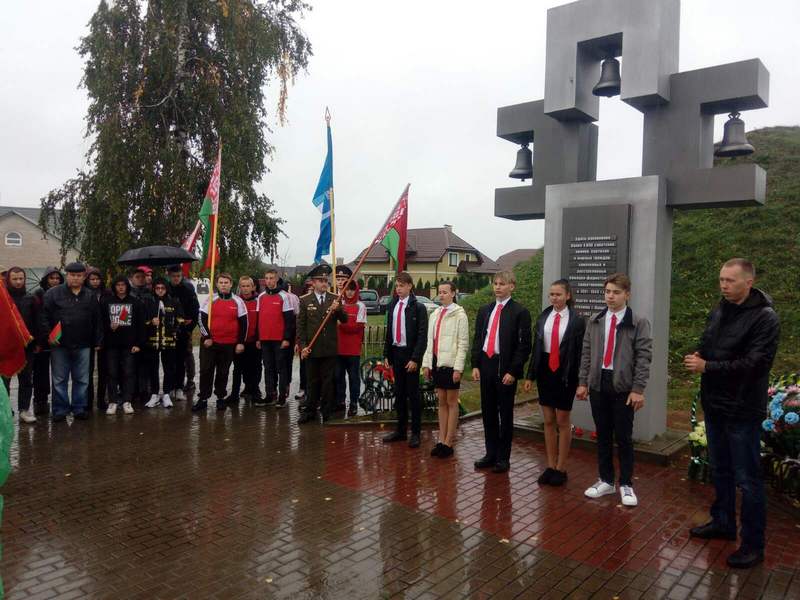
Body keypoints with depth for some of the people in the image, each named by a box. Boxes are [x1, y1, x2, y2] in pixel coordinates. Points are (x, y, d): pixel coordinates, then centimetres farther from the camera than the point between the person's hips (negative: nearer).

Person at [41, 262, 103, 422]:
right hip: (59, 344, -2)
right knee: (59, 380, 6)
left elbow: (96, 321, 9)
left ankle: (79, 408, 19)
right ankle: (60, 410, 16)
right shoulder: (53, 293, 0)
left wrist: (97, 342, 7)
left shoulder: (90, 296, 8)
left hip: (83, 346, 2)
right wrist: (48, 335, -11)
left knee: (82, 380, 8)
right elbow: (44, 315, -2)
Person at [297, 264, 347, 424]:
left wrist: (338, 310, -24)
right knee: (312, 382, 9)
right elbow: (301, 326, 2)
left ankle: (327, 412, 16)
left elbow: (344, 319, -4)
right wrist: (302, 346, -6)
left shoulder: (334, 299, 4)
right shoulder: (305, 301, 2)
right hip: (312, 349, 0)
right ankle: (310, 412, 18)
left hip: (330, 349, 1)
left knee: (328, 382, 7)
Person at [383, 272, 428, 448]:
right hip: (395, 353, 6)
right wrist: (386, 355, 10)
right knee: (399, 393, 12)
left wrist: (415, 359, -16)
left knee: (413, 394, 1)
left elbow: (422, 336, -11)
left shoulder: (418, 307, -8)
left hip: (410, 354, -5)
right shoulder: (392, 306, 10)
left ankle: (415, 433, 10)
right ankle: (400, 430, 22)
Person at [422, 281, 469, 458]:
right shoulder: (434, 315, 12)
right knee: (441, 402, 12)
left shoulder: (459, 315, -7)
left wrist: (458, 368, -15)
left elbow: (463, 343, -10)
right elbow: (430, 341, 13)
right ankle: (441, 441, 18)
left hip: (450, 364, -6)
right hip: (436, 363, 6)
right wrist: (426, 363, 8)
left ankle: (448, 444, 8)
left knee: (451, 403, 2)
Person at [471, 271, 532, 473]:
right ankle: (491, 454, 24)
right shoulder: (484, 310, 12)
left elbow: (524, 345, -9)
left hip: (505, 369, -5)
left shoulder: (520, 312, -6)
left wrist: (512, 371, -14)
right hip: (485, 365, 5)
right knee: (488, 412, 12)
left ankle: (503, 458, 16)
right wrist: (475, 365, 4)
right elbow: (477, 339, 13)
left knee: (505, 414, 5)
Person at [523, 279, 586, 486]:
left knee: (562, 422, 7)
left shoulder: (577, 321, -7)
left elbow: (580, 352, -7)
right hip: (545, 371, 4)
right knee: (548, 421, 12)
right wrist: (530, 375, 6)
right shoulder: (543, 317, 5)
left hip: (565, 374, -4)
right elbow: (536, 348, 8)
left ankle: (561, 468, 20)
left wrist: (580, 381, -10)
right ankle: (550, 466, 24)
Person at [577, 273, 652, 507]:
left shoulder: (638, 323, -4)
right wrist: (583, 382, 5)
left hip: (624, 387, -4)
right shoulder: (594, 321, 9)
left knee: (623, 437, 5)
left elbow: (644, 358, -8)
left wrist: (638, 389, -13)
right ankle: (605, 480, 24)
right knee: (602, 435, 11)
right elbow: (586, 353, 10)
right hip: (598, 384, 4)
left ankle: (626, 484, 19)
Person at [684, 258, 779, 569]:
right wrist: (698, 356, -3)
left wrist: (707, 367, -22)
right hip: (714, 404, 7)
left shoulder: (765, 318, -14)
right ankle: (723, 522, 36)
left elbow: (755, 364, -22)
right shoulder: (718, 311, 8)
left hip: (743, 410, -7)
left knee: (747, 479, 2)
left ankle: (753, 544, 15)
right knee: (720, 470, 19)